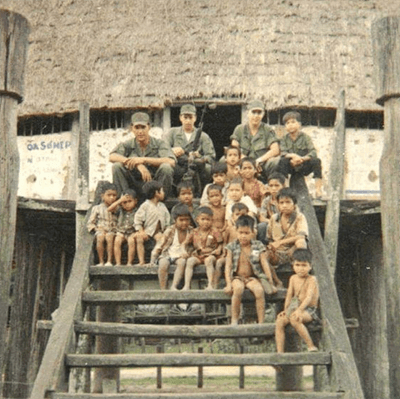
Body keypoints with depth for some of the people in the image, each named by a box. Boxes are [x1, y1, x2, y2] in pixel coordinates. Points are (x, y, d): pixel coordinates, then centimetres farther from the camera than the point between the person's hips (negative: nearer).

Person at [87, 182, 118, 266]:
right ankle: (101, 261, -29)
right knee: (100, 238, -35)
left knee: (110, 237, -35)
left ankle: (109, 261, -34)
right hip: (100, 230, 0)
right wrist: (97, 228, -5)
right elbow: (90, 223, 12)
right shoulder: (97, 208, 11)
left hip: (112, 231, 0)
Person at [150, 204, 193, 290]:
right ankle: (163, 289, -26)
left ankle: (174, 286, -32)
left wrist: (187, 254, -12)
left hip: (180, 256, 1)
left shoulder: (191, 231, 4)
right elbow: (159, 245, 0)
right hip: (168, 255, -1)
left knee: (182, 262, -34)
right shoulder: (170, 230, -2)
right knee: (163, 263, -33)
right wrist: (152, 261, -5)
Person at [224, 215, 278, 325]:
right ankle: (234, 320, -24)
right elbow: (228, 266, -3)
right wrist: (228, 284, -14)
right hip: (237, 277, -1)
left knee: (259, 290, -31)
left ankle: (261, 322, -24)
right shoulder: (232, 247, 2)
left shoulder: (258, 246, 2)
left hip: (252, 277, 1)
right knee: (238, 288, -35)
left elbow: (265, 264, -2)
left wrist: (271, 283, -6)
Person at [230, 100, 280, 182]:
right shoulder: (239, 129, 11)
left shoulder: (268, 130, 7)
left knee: (278, 161, -35)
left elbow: (275, 150, -5)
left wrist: (260, 159, -20)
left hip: (263, 167, -1)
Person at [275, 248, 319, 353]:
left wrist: (299, 310, -34)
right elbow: (289, 295, 11)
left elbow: (309, 297, -21)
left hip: (309, 310, -6)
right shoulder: (293, 278, 10)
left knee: (294, 319, -35)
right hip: (296, 308, 6)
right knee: (280, 320, -18)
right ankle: (279, 352, -18)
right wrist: (286, 310, -4)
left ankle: (311, 346, -25)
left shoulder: (312, 279, -8)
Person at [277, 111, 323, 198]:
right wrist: (292, 155, -30)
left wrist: (302, 158, -31)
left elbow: (313, 152, -14)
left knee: (316, 161, -29)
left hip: (304, 167, -1)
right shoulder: (285, 139, 3)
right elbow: (283, 153, -10)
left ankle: (318, 189, -23)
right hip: (291, 168, 1)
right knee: (282, 161, -29)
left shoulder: (305, 137, -2)